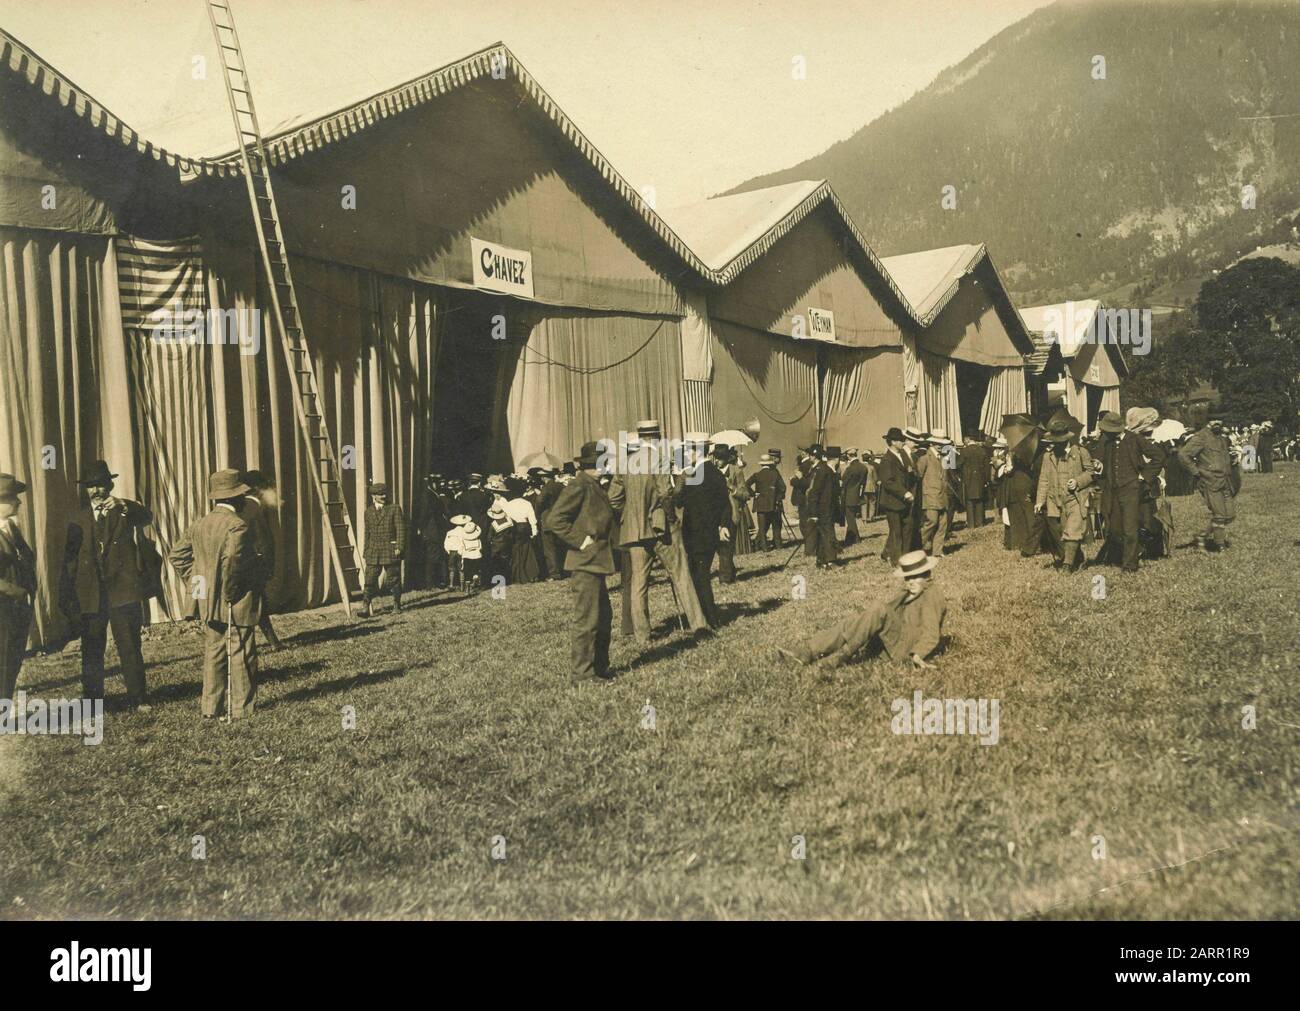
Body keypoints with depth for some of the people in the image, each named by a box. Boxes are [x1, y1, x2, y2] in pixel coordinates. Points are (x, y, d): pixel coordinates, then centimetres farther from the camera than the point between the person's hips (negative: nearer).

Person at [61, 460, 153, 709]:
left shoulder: (125, 510, 3)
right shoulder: (79, 520, 10)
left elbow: (147, 518, -20)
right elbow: (69, 560, 9)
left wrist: (123, 506, -39)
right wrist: (67, 597, 4)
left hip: (122, 591, -2)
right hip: (90, 594, 2)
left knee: (130, 647, 0)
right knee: (91, 651, 8)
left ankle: (138, 698, 7)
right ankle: (93, 700, 18)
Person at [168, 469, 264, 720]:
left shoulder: (199, 524, 8)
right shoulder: (238, 526, -17)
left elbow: (177, 555, 12)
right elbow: (232, 560, -29)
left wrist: (195, 582, 12)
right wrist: (230, 590, -15)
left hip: (208, 603, 7)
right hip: (238, 603, -7)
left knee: (213, 651, 14)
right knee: (241, 654, 2)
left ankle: (210, 706, 20)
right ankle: (241, 707, 8)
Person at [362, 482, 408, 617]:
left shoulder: (395, 508, 0)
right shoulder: (369, 512, 13)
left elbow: (401, 529, -5)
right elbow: (367, 533, 19)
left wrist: (399, 547, -12)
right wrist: (366, 550, 15)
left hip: (391, 550, -3)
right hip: (373, 552, 3)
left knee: (393, 579, 4)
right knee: (370, 579, -4)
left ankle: (397, 604, 20)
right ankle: (366, 607, -5)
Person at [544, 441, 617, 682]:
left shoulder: (595, 487, 14)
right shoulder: (579, 487, -15)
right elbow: (554, 520, -23)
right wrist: (580, 541, -20)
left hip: (597, 563, 10)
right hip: (584, 564, -10)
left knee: (604, 617, 16)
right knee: (587, 620, -5)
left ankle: (599, 668, 26)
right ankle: (582, 673, 3)